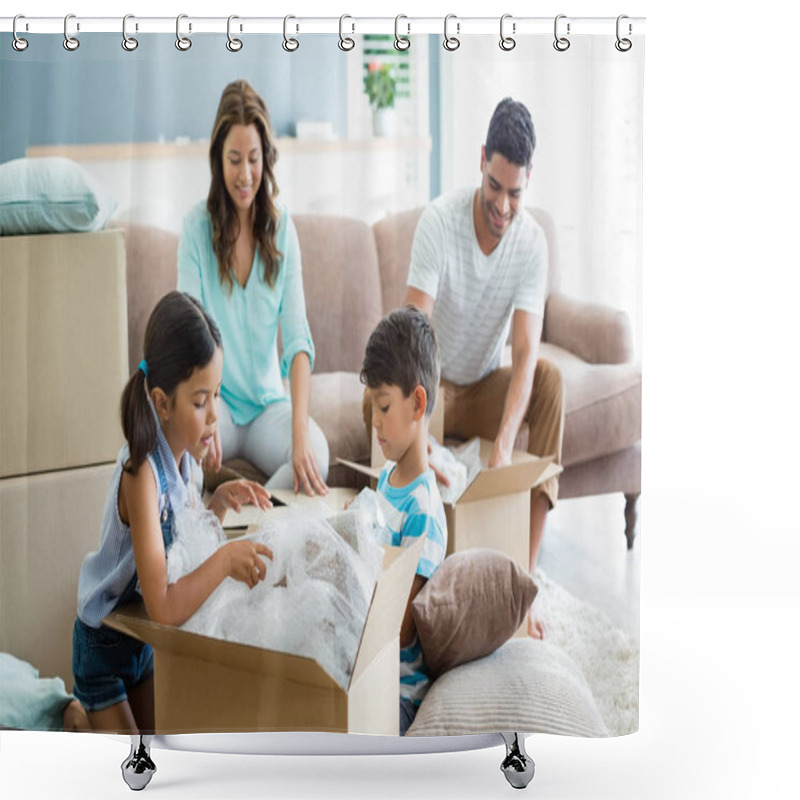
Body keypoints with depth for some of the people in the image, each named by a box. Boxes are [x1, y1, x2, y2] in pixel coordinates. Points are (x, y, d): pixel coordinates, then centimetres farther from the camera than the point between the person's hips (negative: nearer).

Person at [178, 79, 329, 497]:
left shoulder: (282, 227, 0)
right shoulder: (197, 226, -6)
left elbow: (298, 338, -8)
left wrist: (300, 435, -24)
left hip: (269, 398, 2)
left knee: (317, 454, -28)